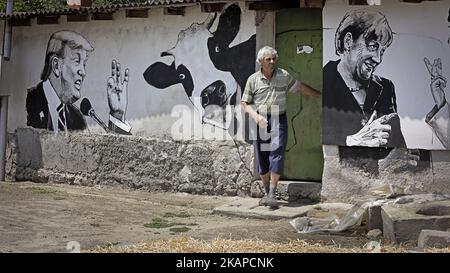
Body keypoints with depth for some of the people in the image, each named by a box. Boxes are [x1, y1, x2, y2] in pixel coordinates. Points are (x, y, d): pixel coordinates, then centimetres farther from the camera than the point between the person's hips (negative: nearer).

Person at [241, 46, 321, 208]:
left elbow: (301, 87, 18)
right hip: (260, 121, 1)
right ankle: (266, 192, 18)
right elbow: (244, 103, 4)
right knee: (262, 158, 4)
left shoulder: (284, 76, 5)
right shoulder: (253, 79, 2)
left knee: (276, 156, -12)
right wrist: (255, 115, -13)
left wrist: (321, 95, 24)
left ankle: (272, 194, -9)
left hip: (279, 120, 0)